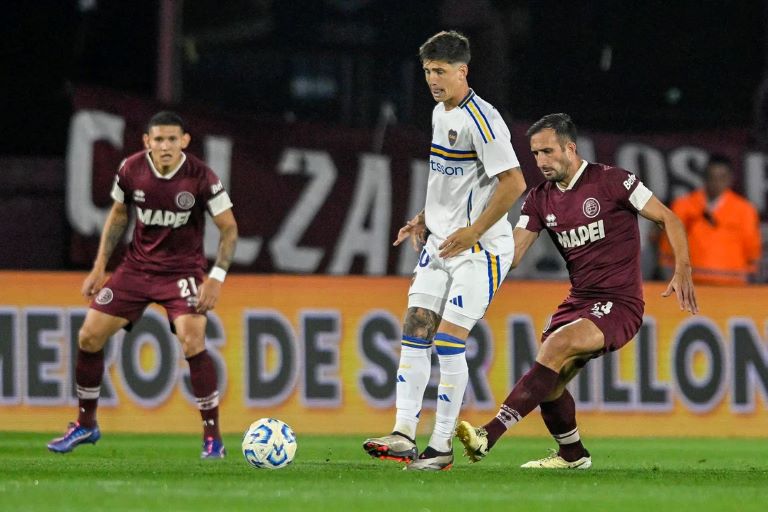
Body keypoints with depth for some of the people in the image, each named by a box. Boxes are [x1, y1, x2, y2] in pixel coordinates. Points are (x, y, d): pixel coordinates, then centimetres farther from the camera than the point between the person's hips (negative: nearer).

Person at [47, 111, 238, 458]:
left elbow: (229, 227, -10)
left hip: (182, 270, -4)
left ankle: (212, 437, -12)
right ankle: (85, 425, 22)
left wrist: (216, 278, -19)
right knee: (89, 336, 1)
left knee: (192, 342, -25)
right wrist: (99, 267, 6)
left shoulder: (201, 177, -19)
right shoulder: (131, 170, -10)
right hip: (137, 267, 4)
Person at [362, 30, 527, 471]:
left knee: (449, 339, -12)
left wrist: (473, 232, -19)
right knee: (415, 331, -1)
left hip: (480, 248, -9)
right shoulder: (440, 113, 12)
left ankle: (442, 446, -5)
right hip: (440, 243, 9)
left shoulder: (480, 120, -17)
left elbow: (514, 183, -22)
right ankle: (404, 436, -4)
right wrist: (425, 219, 15)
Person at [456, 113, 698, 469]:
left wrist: (682, 271, -15)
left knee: (555, 347, -28)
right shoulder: (540, 199, 8)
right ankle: (572, 455, 25)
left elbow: (668, 219, -3)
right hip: (578, 302, 7)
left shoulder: (611, 181, -8)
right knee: (549, 383, -3)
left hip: (619, 304, -7)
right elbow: (511, 254, 4)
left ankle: (488, 436, -37)